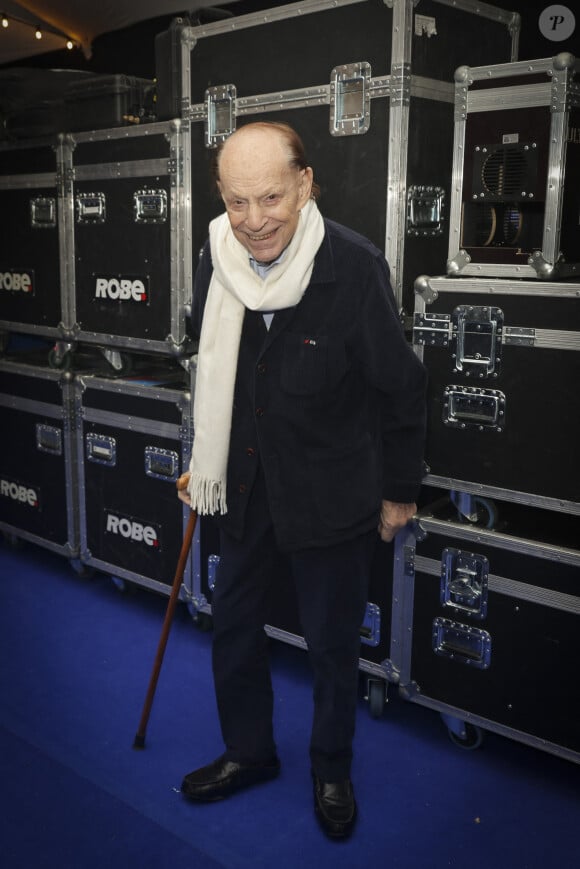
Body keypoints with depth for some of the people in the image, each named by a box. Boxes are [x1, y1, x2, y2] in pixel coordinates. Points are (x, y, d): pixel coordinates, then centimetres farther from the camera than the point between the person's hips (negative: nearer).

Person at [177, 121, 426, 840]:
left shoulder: (354, 267, -22)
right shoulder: (215, 263, -7)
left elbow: (401, 389, -11)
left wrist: (400, 490, -4)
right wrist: (203, 464, 16)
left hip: (332, 496, -4)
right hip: (245, 485, 5)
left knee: (332, 644, 12)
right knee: (233, 625, 18)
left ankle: (332, 771, 39)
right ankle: (249, 753, 43)